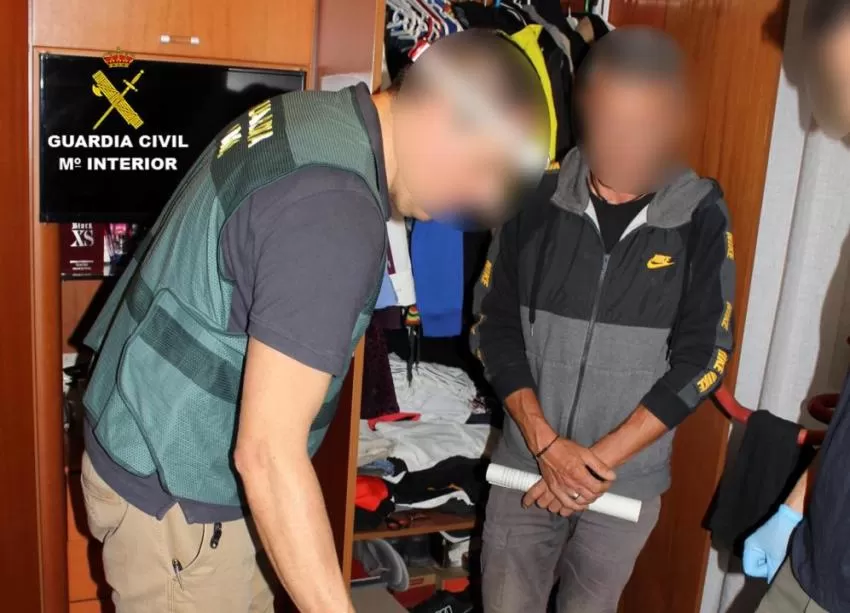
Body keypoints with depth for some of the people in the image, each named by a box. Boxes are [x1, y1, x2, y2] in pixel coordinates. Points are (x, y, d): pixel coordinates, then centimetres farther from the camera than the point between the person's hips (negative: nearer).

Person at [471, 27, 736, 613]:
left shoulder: (701, 216, -8)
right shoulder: (537, 199, -6)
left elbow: (702, 359, -9)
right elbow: (495, 327, -3)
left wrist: (600, 459, -13)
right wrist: (546, 443, -12)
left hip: (628, 479, 0)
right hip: (526, 465, 1)